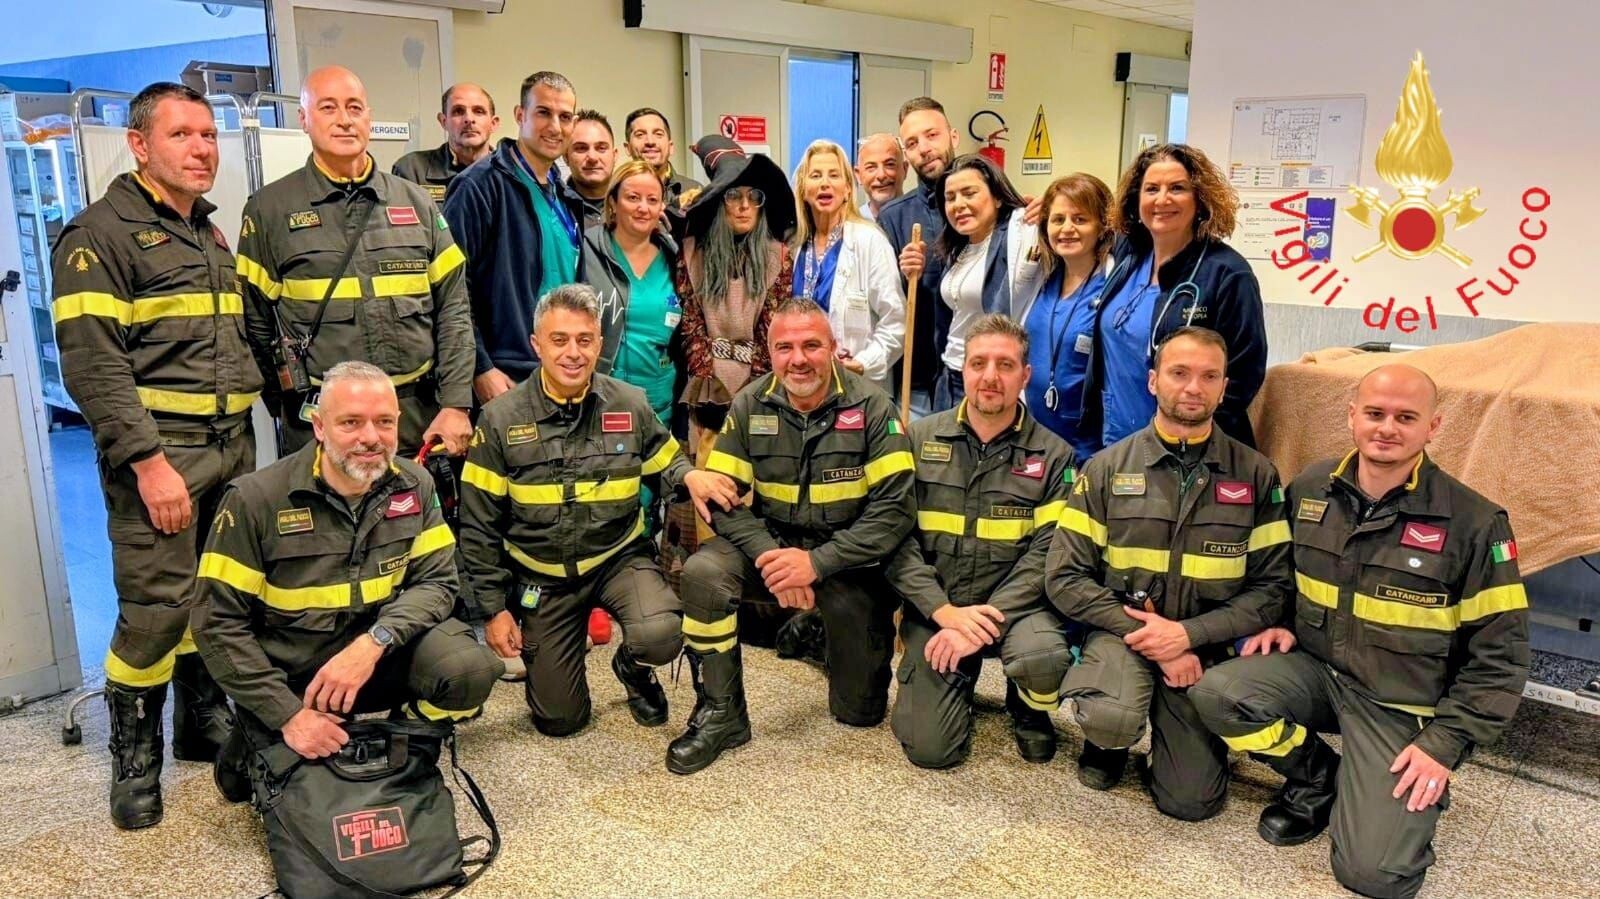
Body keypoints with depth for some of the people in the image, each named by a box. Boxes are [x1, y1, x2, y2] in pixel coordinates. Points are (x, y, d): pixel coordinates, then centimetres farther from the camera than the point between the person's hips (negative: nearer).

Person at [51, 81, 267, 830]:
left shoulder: (213, 236, 18)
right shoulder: (100, 234, -6)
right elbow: (91, 364, -14)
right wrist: (149, 460, -20)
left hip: (233, 444, 7)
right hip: (159, 449, -7)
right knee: (156, 607, -6)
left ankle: (203, 723, 28)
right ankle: (133, 760, 10)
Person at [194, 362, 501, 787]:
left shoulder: (414, 485, -5)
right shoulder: (255, 498, -15)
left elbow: (436, 580, -7)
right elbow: (218, 622, -12)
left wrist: (373, 643, -27)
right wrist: (289, 715, -18)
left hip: (381, 656, 2)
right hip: (287, 675, -2)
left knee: (470, 670, -23)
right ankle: (250, 751, 15)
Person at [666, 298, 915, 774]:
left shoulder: (871, 407, -11)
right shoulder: (750, 405, -4)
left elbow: (895, 507, -17)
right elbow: (723, 497, -6)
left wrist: (816, 562, -24)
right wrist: (771, 557, -24)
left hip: (847, 556, -2)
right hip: (767, 542, 2)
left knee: (860, 711, -4)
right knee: (702, 573, -29)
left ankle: (820, 633, 29)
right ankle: (720, 714, -12)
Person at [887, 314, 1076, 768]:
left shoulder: (1053, 455, -1)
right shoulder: (921, 438, 2)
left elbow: (1047, 553, -9)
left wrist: (986, 622, -21)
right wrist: (945, 612, -18)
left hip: (1015, 605, 0)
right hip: (934, 608, 1)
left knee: (1044, 661, -34)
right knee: (929, 747, -11)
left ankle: (1029, 710, 5)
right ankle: (962, 681, 24)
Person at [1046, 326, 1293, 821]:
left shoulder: (1255, 475, -1)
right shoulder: (1106, 469, -3)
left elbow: (1273, 586, -2)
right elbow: (1065, 577, -6)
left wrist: (1189, 633, -15)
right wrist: (1143, 635, -16)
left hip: (1204, 645, 1)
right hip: (1121, 631, -1)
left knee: (1191, 800, -8)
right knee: (1112, 717, -33)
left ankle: (1185, 736, 27)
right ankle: (1109, 740, 6)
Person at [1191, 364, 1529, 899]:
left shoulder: (1473, 523, -13)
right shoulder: (1310, 491, -2)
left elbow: (1500, 653, -9)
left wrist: (1444, 744, -13)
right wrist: (1281, 624, -1)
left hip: (1402, 707, -4)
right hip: (1315, 668, 4)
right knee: (1217, 694, -25)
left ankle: (1420, 794, 19)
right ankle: (1317, 781, 6)